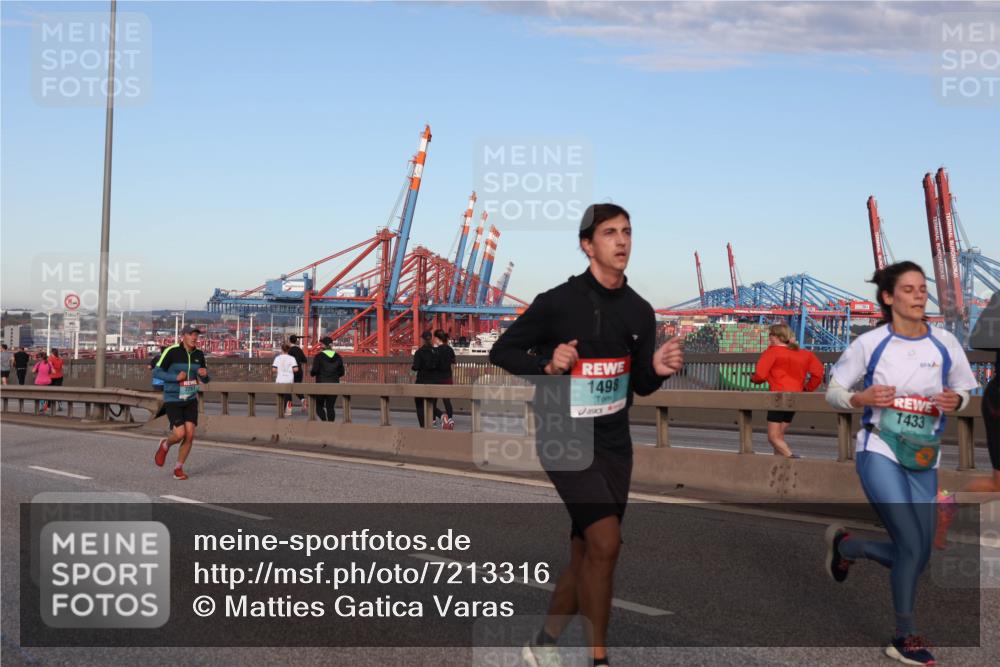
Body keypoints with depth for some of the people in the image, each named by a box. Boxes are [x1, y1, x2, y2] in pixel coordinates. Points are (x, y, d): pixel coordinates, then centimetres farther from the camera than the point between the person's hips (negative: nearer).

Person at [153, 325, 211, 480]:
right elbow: (156, 372, -14)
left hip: (190, 400, 4)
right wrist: (176, 377, -27)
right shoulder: (171, 351, -16)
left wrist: (204, 373, -16)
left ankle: (179, 469, 12)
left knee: (190, 435, -7)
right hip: (172, 400, -4)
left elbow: (205, 380, 9)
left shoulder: (199, 354, 0)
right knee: (180, 434, -16)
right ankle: (165, 445, 21)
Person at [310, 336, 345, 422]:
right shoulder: (338, 357, 4)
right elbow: (341, 372, 6)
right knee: (331, 407, 10)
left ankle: (325, 421, -13)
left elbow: (314, 371, -13)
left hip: (321, 385, -4)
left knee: (319, 406, 9)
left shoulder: (319, 356, -9)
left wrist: (310, 371, 9)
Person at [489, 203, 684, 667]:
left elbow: (641, 387, 12)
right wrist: (548, 364, -21)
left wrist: (658, 369, -10)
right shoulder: (558, 302, -12)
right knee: (605, 541, -19)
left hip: (614, 444, 6)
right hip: (565, 438, -6)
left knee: (584, 555, 10)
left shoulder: (640, 311, 5)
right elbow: (502, 352, -4)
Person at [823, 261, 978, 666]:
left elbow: (964, 389, 11)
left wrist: (956, 400, -13)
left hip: (923, 460, 4)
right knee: (911, 546, -16)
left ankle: (845, 545, 34)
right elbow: (832, 392, 1)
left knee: (916, 557, 6)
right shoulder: (869, 343, -6)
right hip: (879, 453, -4)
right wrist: (861, 398, -20)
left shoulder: (945, 344, 0)